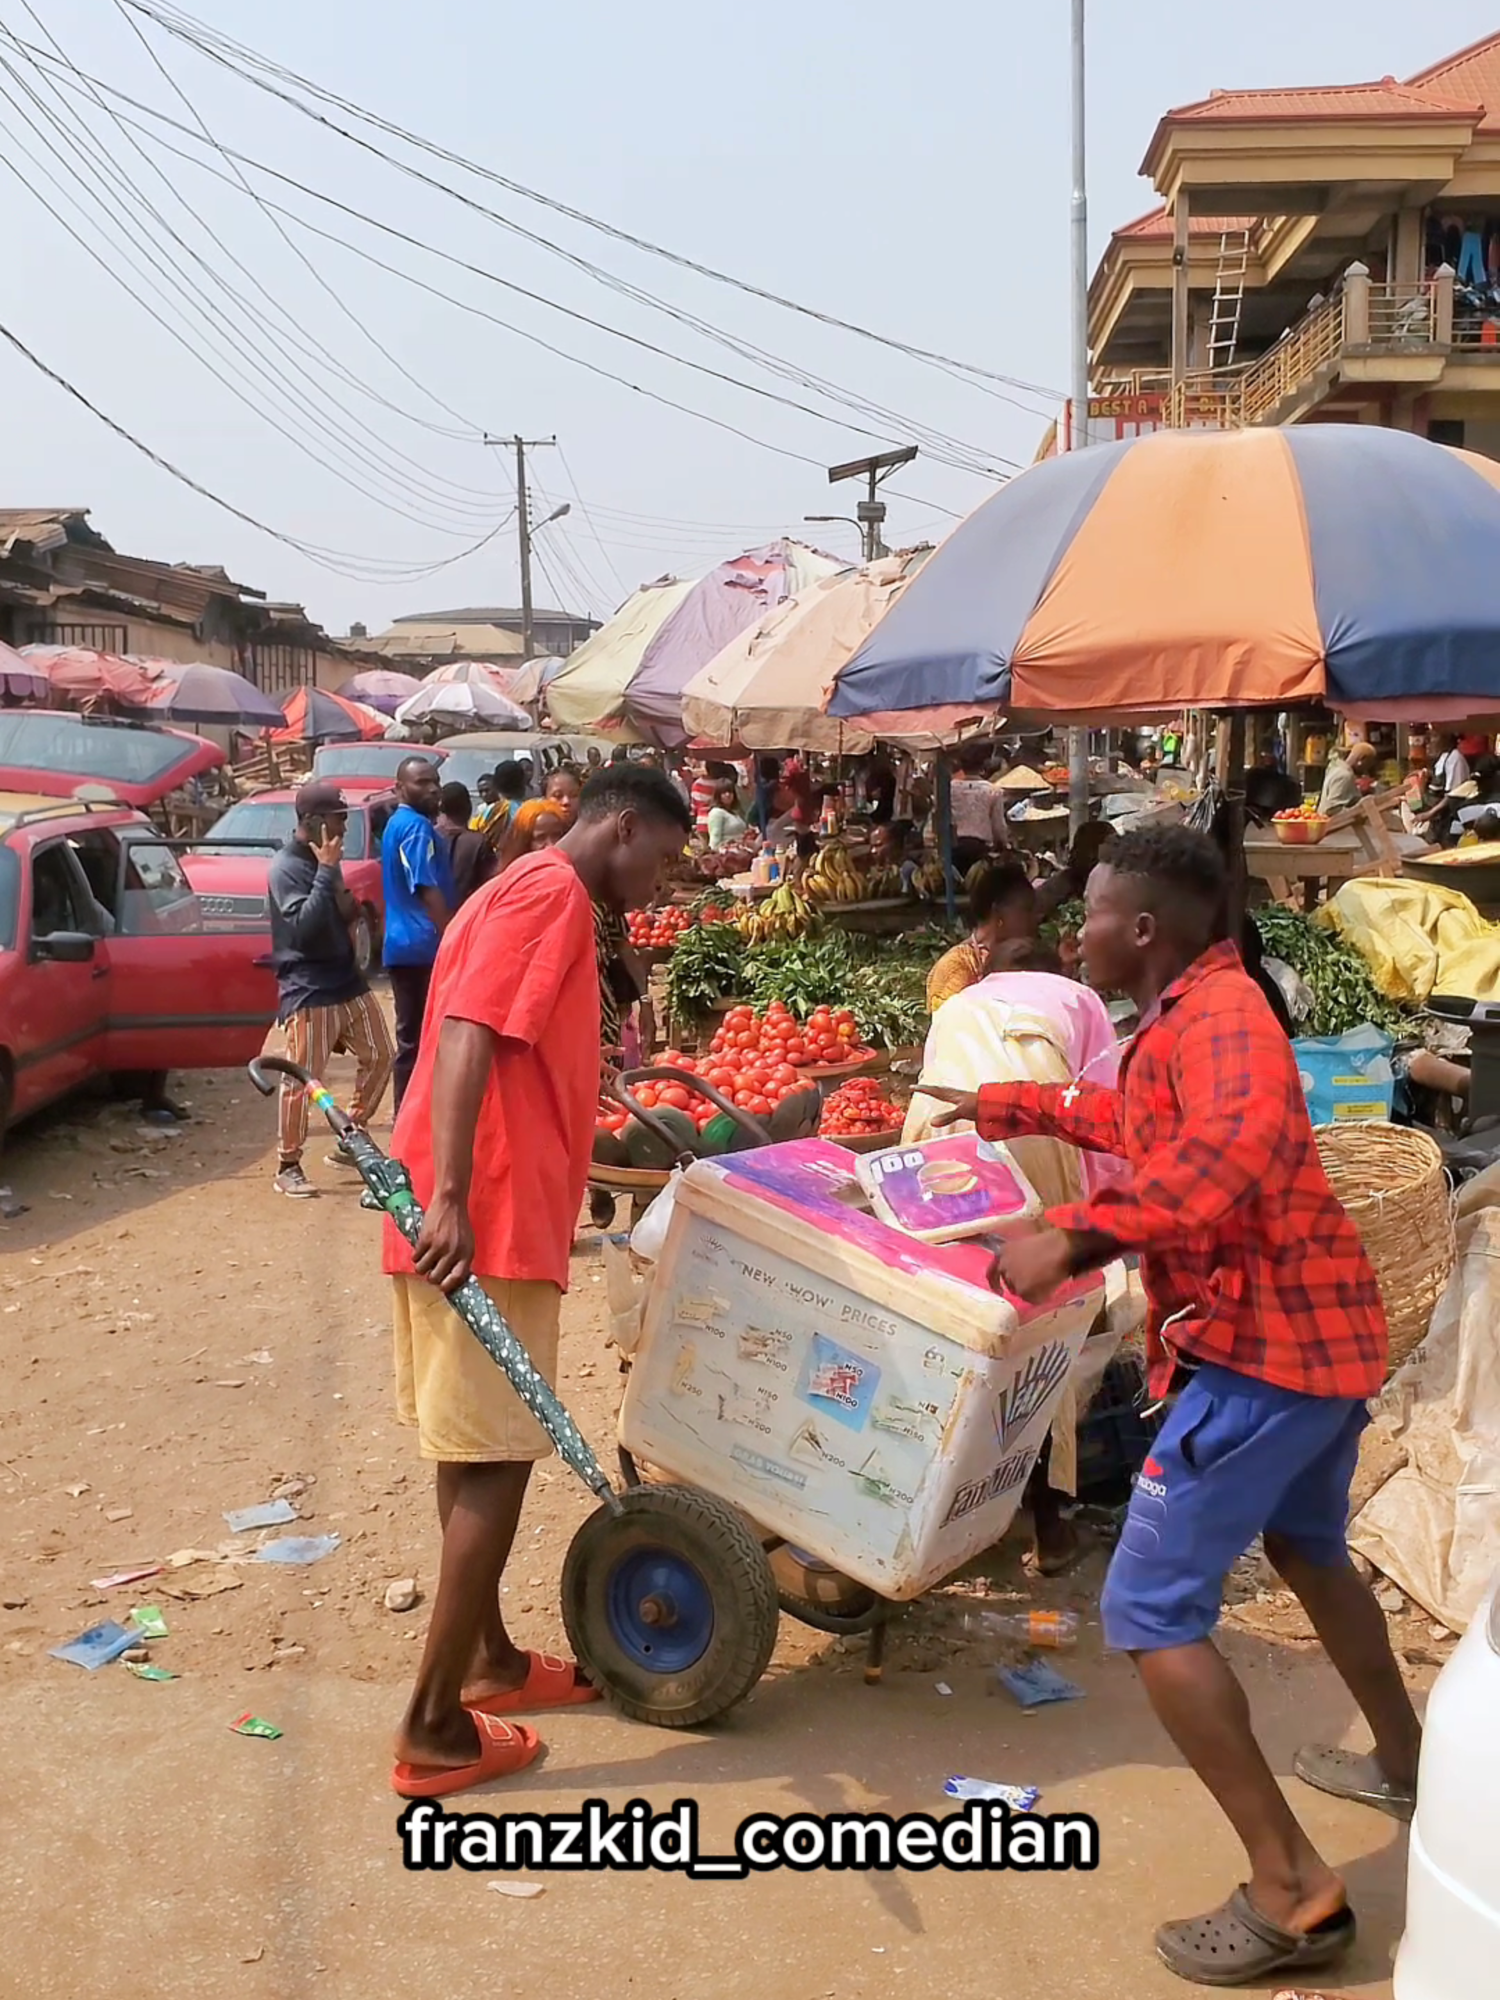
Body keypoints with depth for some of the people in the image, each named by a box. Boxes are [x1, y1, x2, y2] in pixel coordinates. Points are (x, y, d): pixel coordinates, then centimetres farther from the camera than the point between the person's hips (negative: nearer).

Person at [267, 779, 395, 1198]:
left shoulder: (324, 859, 11)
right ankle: (287, 1167, 4)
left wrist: (347, 904, -3)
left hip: (347, 979, 9)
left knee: (380, 1056, 12)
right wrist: (326, 871, -24)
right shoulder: (285, 867, -13)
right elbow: (303, 926, -26)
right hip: (308, 990, -9)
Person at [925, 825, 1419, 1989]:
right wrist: (999, 1107, 36)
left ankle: (1293, 1893, -5)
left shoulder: (1216, 1013, -17)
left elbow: (1233, 1149, -38)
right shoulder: (1188, 1018, 14)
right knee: (1307, 1545, 33)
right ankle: (1405, 1766, 50)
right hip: (1321, 1332, 11)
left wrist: (1077, 1235, -42)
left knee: (1151, 1611, -7)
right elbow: (1137, 1120, 33)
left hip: (1265, 1346, -11)